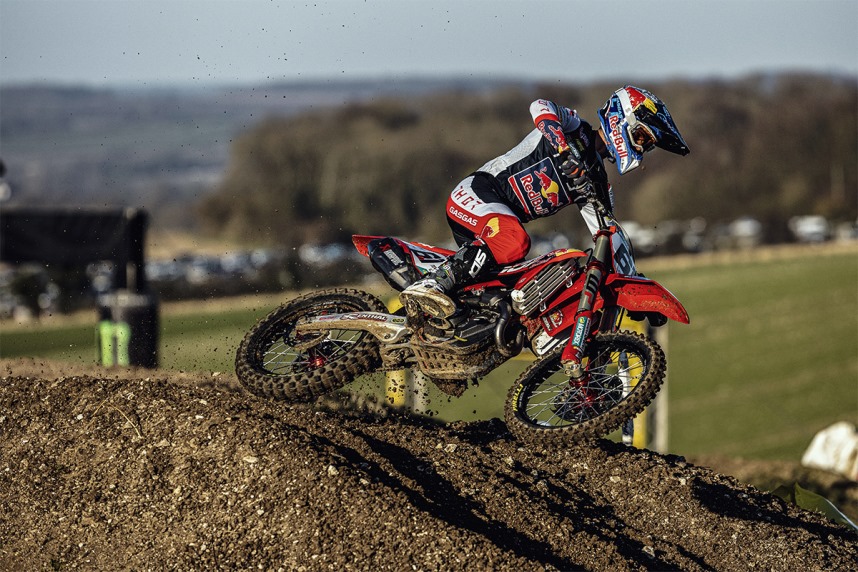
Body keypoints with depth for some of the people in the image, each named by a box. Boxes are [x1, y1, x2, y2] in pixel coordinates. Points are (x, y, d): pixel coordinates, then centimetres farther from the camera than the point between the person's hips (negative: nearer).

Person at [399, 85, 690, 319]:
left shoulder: (598, 183, 17)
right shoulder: (575, 130, -5)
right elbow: (541, 106, -26)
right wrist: (567, 152, -39)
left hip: (506, 219, 9)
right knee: (515, 243, -36)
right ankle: (429, 284, -37)